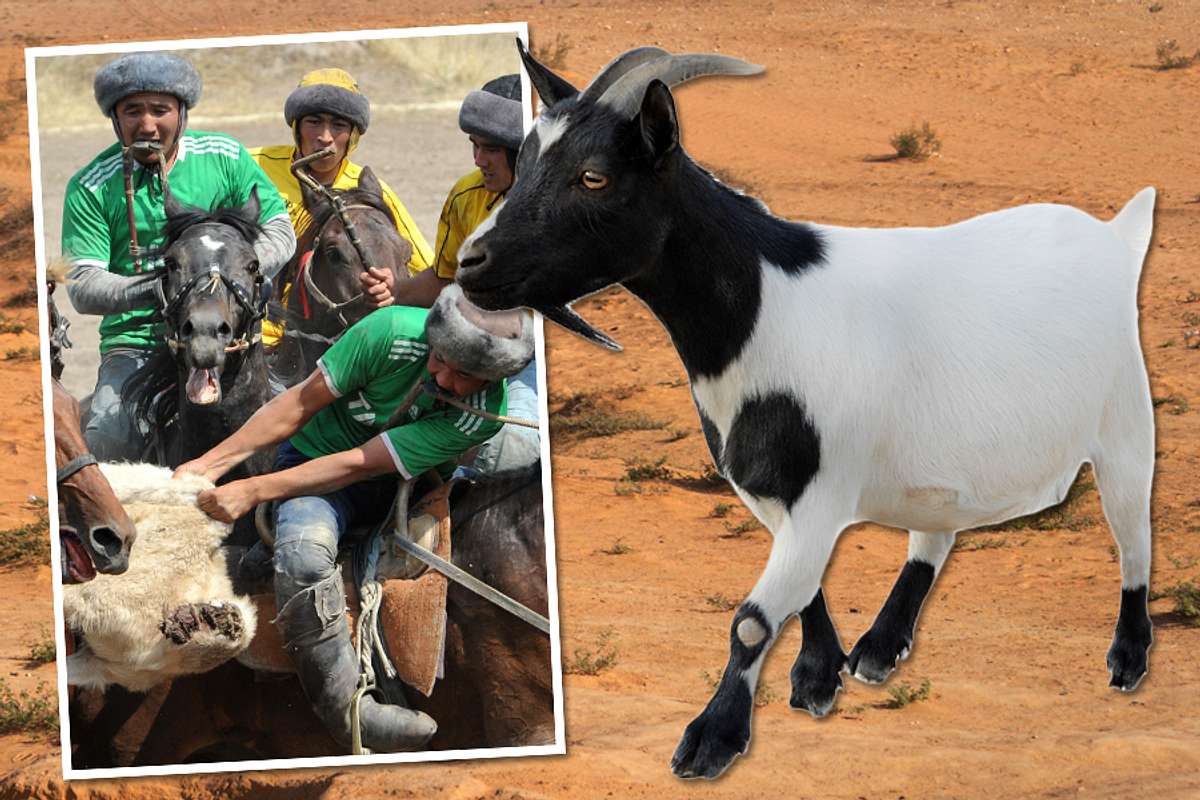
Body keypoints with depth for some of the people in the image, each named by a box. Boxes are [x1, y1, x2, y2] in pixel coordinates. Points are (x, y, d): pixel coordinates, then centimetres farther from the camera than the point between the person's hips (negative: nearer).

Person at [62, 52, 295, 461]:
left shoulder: (226, 156, 6)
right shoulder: (91, 187, 1)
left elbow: (280, 231, 4)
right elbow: (81, 286, -6)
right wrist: (141, 292, -27)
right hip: (134, 340, -1)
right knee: (109, 440, -25)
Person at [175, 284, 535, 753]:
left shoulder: (485, 412, -23)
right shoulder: (393, 332, -25)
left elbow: (358, 467, -26)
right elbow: (301, 403, -14)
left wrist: (251, 492, -29)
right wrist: (209, 464, -18)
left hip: (409, 484, 3)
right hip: (317, 457, -3)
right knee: (305, 547, -37)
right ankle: (344, 706, -29)